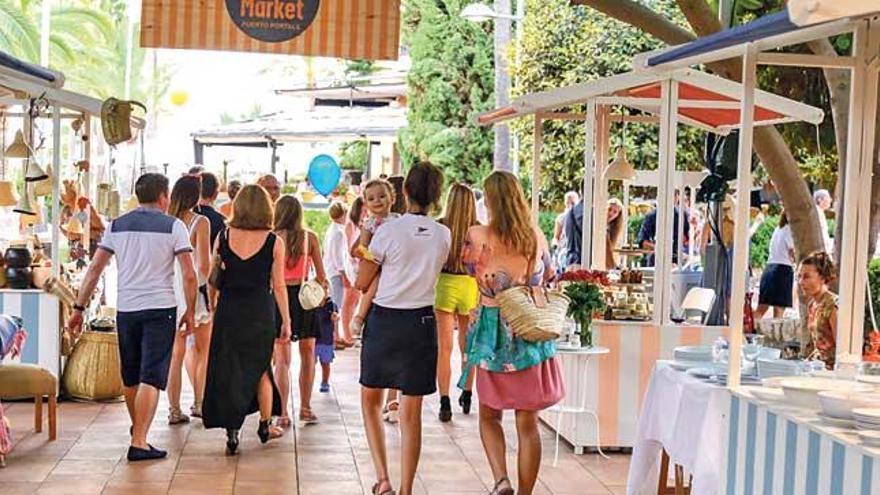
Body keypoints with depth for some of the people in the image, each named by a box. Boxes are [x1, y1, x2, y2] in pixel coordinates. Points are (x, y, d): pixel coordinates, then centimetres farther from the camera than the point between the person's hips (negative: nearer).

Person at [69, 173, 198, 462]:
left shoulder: (117, 226, 10)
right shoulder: (173, 226, -1)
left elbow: (95, 269, 7)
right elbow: (189, 275, -6)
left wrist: (79, 308, 11)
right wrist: (190, 312, 4)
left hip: (126, 308, 4)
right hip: (160, 308, -4)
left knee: (130, 377, 18)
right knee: (151, 378, -4)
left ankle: (137, 428, 38)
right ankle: (139, 442, -9)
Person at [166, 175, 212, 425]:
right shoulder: (200, 222, -10)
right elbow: (204, 266, -13)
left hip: (171, 290, 4)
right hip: (195, 289, -4)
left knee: (176, 352, 9)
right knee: (203, 351, 14)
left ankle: (174, 409, 9)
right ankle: (199, 403, 19)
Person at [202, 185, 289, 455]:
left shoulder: (223, 237, -1)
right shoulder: (274, 242, -6)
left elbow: (213, 281, 4)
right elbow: (278, 286, -3)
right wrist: (286, 321, 3)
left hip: (228, 309, 0)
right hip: (260, 310, 0)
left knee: (228, 370, 7)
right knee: (261, 367, 17)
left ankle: (232, 431, -1)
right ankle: (265, 426, 29)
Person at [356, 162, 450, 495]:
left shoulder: (389, 231, -12)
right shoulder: (443, 235, -1)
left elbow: (361, 283, -5)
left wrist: (364, 244, 7)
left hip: (384, 320, -2)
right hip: (422, 321, 2)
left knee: (370, 401, 17)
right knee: (411, 413, 8)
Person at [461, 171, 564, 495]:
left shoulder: (478, 236, -11)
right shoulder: (536, 237, -1)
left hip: (495, 334, -2)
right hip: (532, 334, 2)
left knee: (489, 416, 15)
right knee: (527, 422, 8)